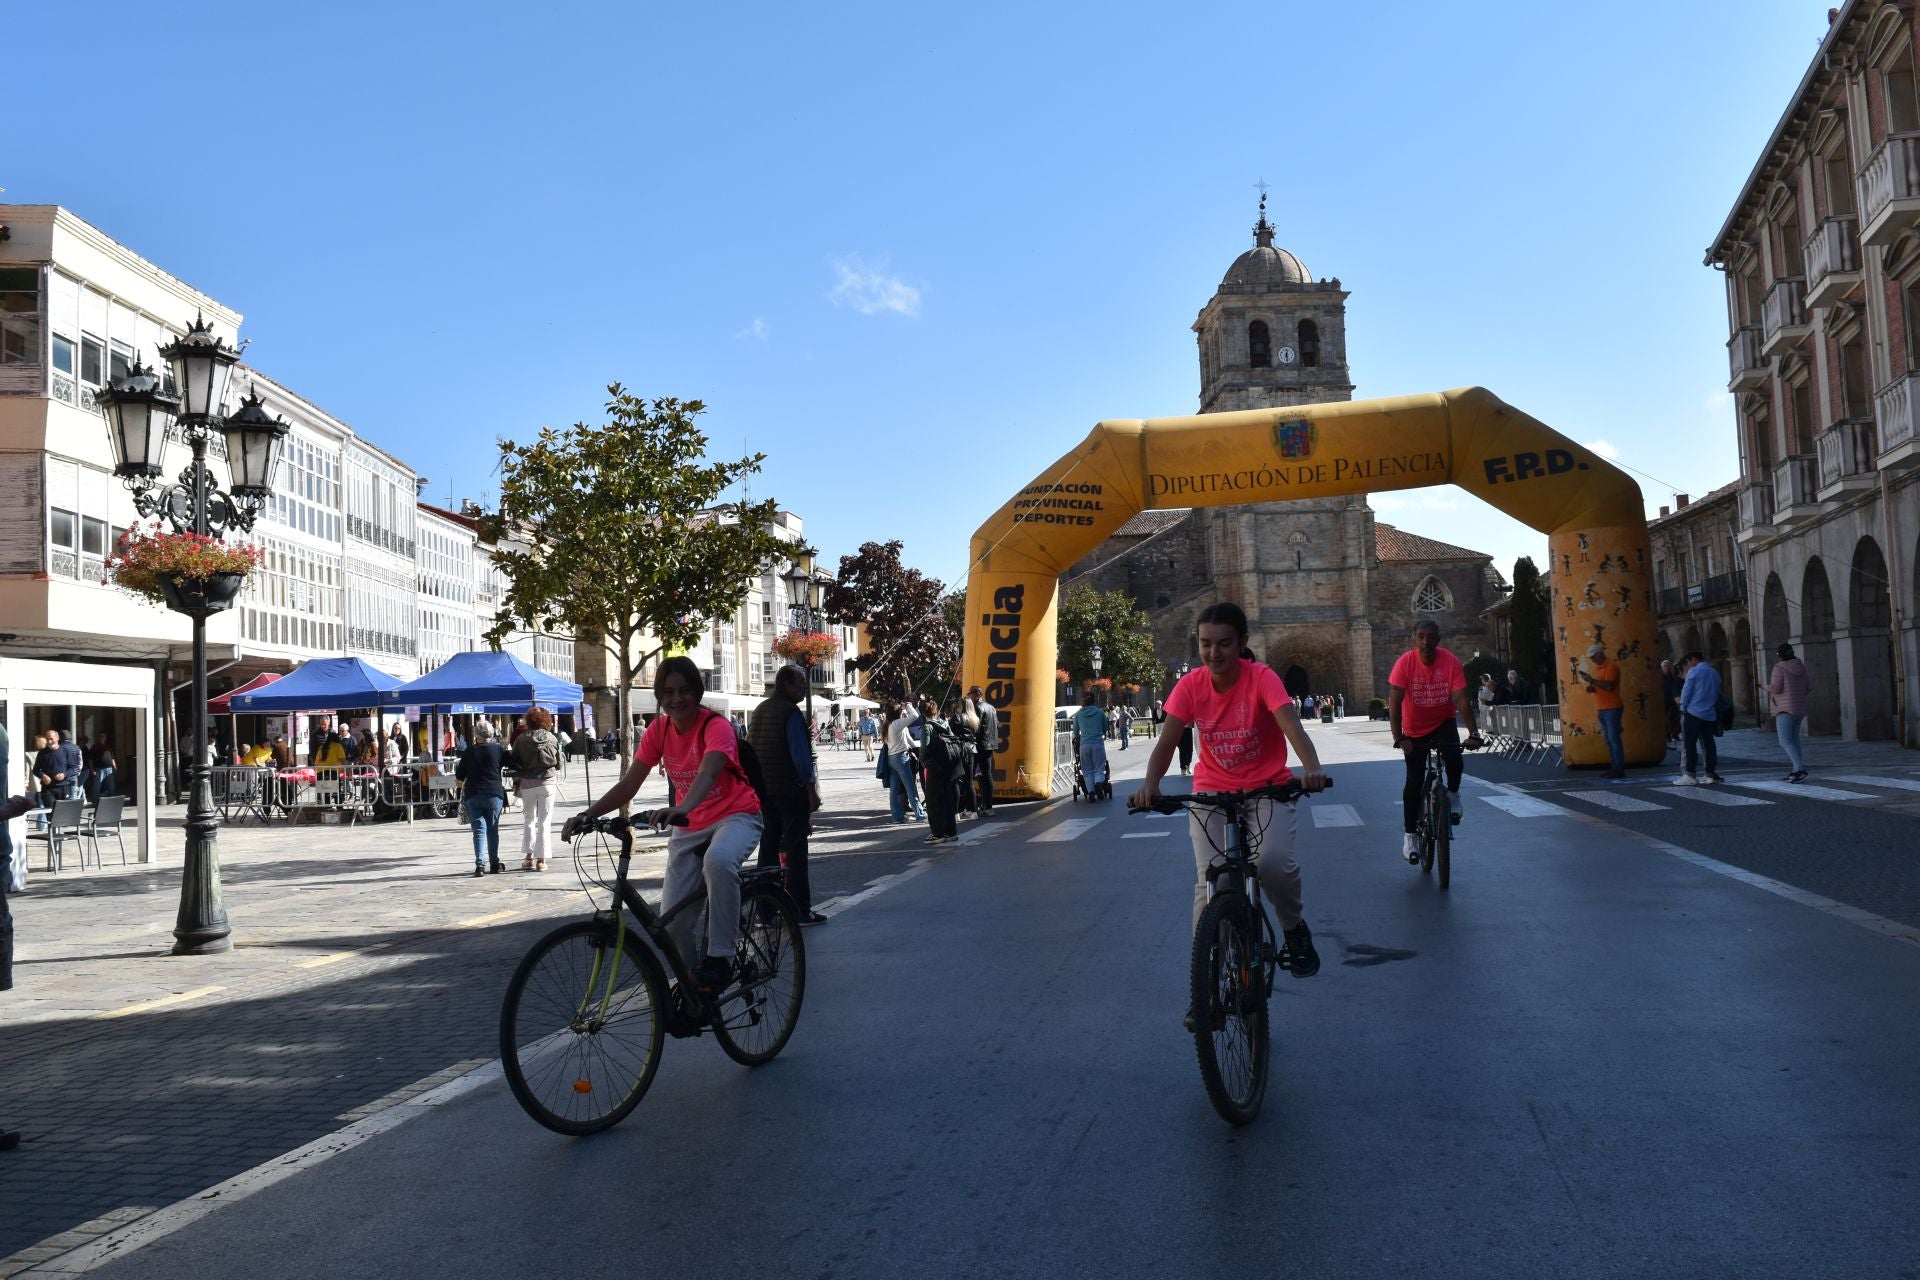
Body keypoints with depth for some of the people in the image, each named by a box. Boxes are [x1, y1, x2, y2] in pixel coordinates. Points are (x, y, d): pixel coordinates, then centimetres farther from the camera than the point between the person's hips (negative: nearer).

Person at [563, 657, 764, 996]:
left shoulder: (715, 726, -19)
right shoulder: (658, 730, -3)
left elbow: (707, 774, -39)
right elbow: (628, 784, -7)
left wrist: (681, 809, -58)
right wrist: (589, 814, -23)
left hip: (735, 816, -5)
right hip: (688, 826, 5)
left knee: (718, 860, -40)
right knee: (673, 918, -6)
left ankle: (719, 957, -27)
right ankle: (694, 985, 21)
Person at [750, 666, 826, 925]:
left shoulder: (758, 711, 14)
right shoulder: (791, 713, -13)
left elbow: (751, 751, 18)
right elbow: (801, 754, -19)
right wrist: (811, 790, -14)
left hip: (763, 791, 8)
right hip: (791, 790, -8)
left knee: (768, 846, 11)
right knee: (795, 848, -5)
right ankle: (800, 910, -4)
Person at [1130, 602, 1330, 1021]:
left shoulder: (1261, 677, -19)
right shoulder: (1190, 685, -11)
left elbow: (1291, 724, -34)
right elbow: (1166, 742, -18)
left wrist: (1311, 767, -54)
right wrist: (1150, 784, -38)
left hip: (1267, 788, -2)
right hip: (1212, 793, 2)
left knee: (1274, 862, -27)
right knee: (1209, 884, -9)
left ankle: (1294, 930, 6)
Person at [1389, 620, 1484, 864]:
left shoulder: (1451, 662, -20)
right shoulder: (1405, 663, -22)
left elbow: (1462, 700, -24)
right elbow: (1394, 702, -26)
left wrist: (1473, 733, -34)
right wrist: (1398, 738, -35)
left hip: (1444, 722, 0)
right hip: (1414, 728, 0)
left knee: (1454, 758, -29)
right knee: (1414, 781, -1)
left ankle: (1453, 793, 2)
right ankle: (1410, 835, 11)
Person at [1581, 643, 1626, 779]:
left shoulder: (1611, 666, -10)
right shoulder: (1598, 668, 18)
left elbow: (1609, 686, -20)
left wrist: (1592, 680, -19)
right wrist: (1592, 688, 6)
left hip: (1612, 708, -9)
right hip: (1601, 709, 9)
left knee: (1614, 738, -10)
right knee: (1608, 740, 8)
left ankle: (1619, 769, -9)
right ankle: (1614, 767, 10)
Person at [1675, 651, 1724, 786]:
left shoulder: (1694, 671, -6)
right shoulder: (1715, 673, 13)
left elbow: (1686, 692, -8)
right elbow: (1717, 694, 16)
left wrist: (1683, 708, 4)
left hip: (1694, 713, -6)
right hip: (1710, 714, 6)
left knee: (1690, 743, -5)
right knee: (1709, 743, 9)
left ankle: (1690, 775, -10)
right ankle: (1711, 774, 10)